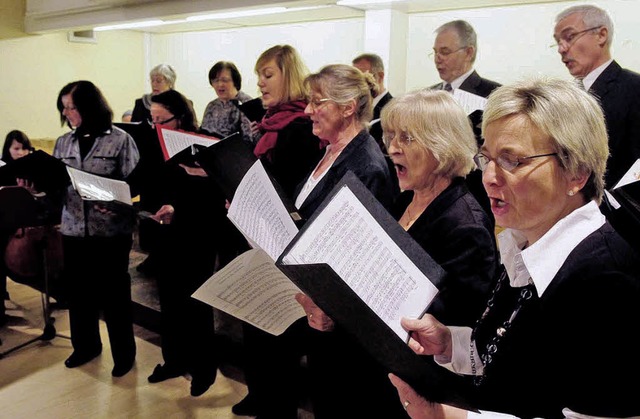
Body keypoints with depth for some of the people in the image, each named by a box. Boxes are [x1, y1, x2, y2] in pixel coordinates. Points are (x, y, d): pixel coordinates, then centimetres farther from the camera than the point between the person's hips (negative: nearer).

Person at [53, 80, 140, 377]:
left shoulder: (120, 140, -6)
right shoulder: (63, 143, 10)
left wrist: (116, 205, -25)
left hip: (111, 230, -5)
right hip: (74, 229, 5)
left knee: (114, 292, 5)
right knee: (78, 290, 14)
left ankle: (123, 352, 23)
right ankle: (85, 345, 36)